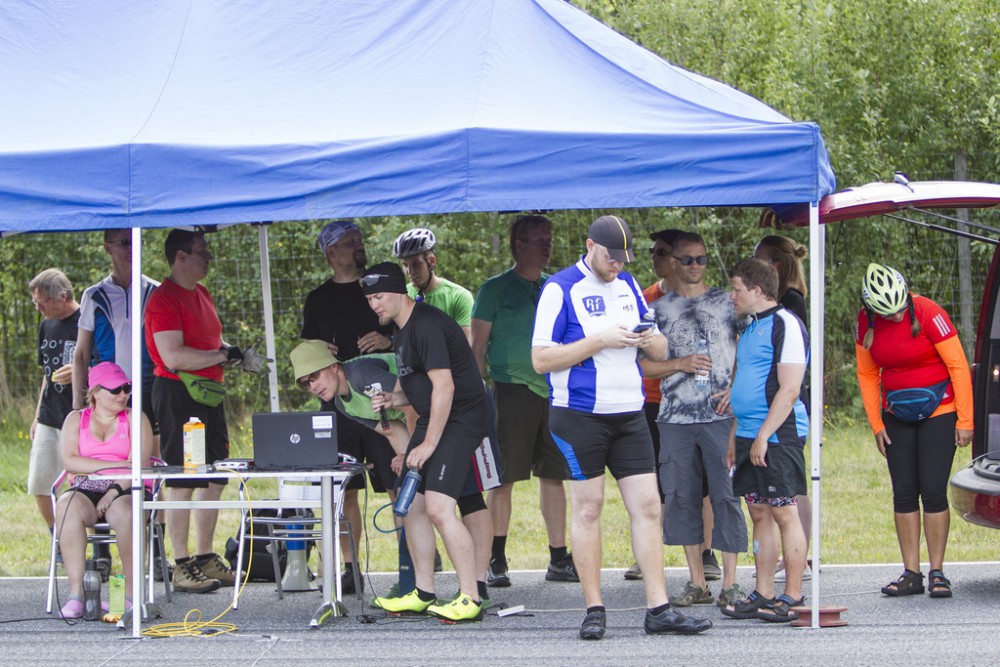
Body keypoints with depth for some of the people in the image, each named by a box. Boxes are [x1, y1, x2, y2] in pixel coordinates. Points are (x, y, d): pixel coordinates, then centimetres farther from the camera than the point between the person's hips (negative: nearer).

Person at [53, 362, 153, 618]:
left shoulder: (135, 419, 12)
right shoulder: (76, 419, 16)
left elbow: (139, 464, -3)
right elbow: (70, 461, -1)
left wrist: (115, 490, -19)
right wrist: (117, 466, -8)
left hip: (127, 491, -1)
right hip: (86, 490, 1)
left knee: (125, 512, -37)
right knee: (67, 506, -33)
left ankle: (132, 593, -33)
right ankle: (75, 592, -36)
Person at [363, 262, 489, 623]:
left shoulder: (426, 325, -18)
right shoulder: (404, 329, 15)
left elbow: (443, 386, -23)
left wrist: (429, 444, -20)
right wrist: (393, 398, 4)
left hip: (460, 420, -11)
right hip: (432, 419, 11)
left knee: (438, 508, -19)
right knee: (411, 505, 9)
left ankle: (470, 599, -15)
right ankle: (423, 595, 17)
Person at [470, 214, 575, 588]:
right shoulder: (496, 290, 1)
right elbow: (478, 347, 0)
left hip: (554, 391, 4)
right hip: (512, 390, -4)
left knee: (553, 476, 5)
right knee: (503, 479, -4)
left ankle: (559, 560, 10)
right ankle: (496, 561, 1)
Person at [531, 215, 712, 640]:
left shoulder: (628, 286, 15)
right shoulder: (560, 289, -5)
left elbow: (660, 351, 20)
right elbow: (541, 359, -11)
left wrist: (650, 341, -5)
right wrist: (600, 341, -17)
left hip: (629, 414, 6)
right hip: (580, 416, -6)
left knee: (647, 508, 0)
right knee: (587, 508, -2)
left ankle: (658, 609, 0)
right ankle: (594, 610, 5)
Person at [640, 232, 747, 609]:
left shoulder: (726, 302, 8)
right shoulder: (658, 309, 11)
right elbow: (643, 365, 9)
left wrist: (737, 390, -7)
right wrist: (680, 364, -7)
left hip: (720, 416, -2)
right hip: (675, 418, 2)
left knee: (726, 496, -6)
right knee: (682, 497, 3)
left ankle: (730, 584, -3)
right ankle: (696, 582, 11)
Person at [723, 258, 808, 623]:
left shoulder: (785, 325, -11)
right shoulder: (750, 328, 18)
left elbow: (789, 390, -17)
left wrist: (763, 436, -20)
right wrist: (734, 437, 19)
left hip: (778, 437, -9)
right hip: (749, 436, 9)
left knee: (784, 513, -5)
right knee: (760, 514, 9)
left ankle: (792, 596, -1)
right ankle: (763, 594, 12)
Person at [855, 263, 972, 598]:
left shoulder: (927, 313, -19)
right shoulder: (867, 322, -5)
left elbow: (958, 366, -14)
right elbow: (866, 374, 8)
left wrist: (965, 420, -13)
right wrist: (877, 425, 4)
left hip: (938, 412, -4)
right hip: (897, 417, 4)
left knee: (933, 491, -8)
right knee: (904, 493, 2)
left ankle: (937, 573, -2)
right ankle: (911, 574, 7)